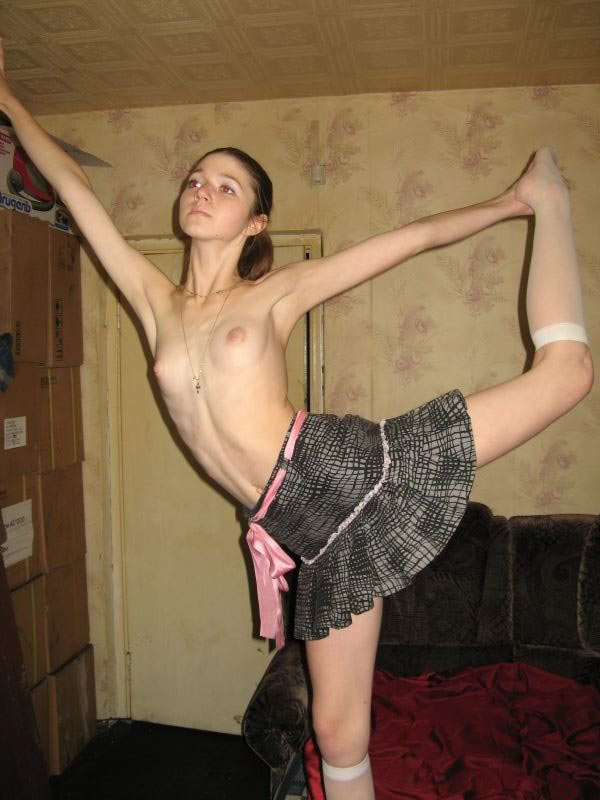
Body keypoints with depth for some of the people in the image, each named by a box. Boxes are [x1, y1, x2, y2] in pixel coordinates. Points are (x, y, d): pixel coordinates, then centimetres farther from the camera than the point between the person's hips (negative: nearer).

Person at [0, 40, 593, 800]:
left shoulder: (278, 291, 4)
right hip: (316, 528, 2)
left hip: (356, 468, -2)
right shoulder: (154, 300, 14)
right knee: (337, 730, 9)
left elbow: (415, 235, 8)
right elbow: (73, 186, 22)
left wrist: (513, 201, 10)